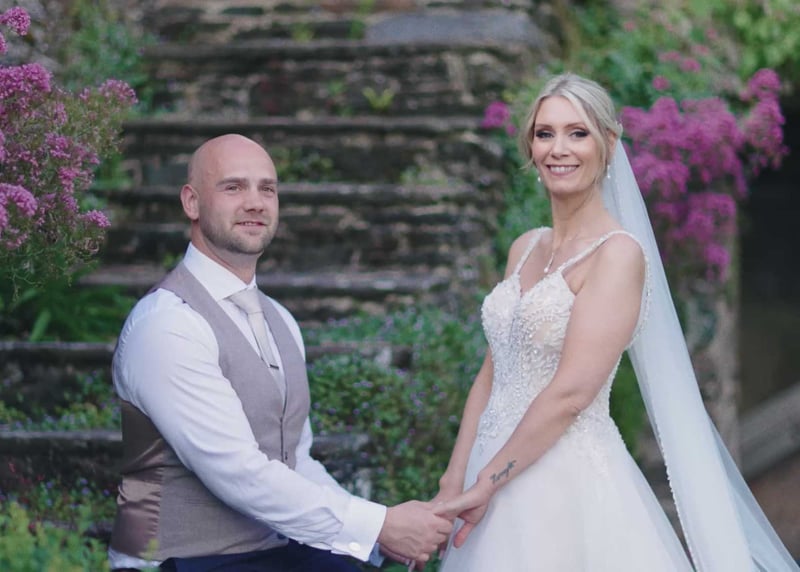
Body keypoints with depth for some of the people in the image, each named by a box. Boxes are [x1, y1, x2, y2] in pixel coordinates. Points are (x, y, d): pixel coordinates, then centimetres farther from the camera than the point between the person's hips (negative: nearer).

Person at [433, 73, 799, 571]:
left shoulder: (618, 253, -13)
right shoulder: (525, 249, 10)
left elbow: (570, 393, -19)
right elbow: (491, 376, 10)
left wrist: (485, 484, -15)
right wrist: (454, 483, 2)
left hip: (570, 483, -7)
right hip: (499, 475, 7)